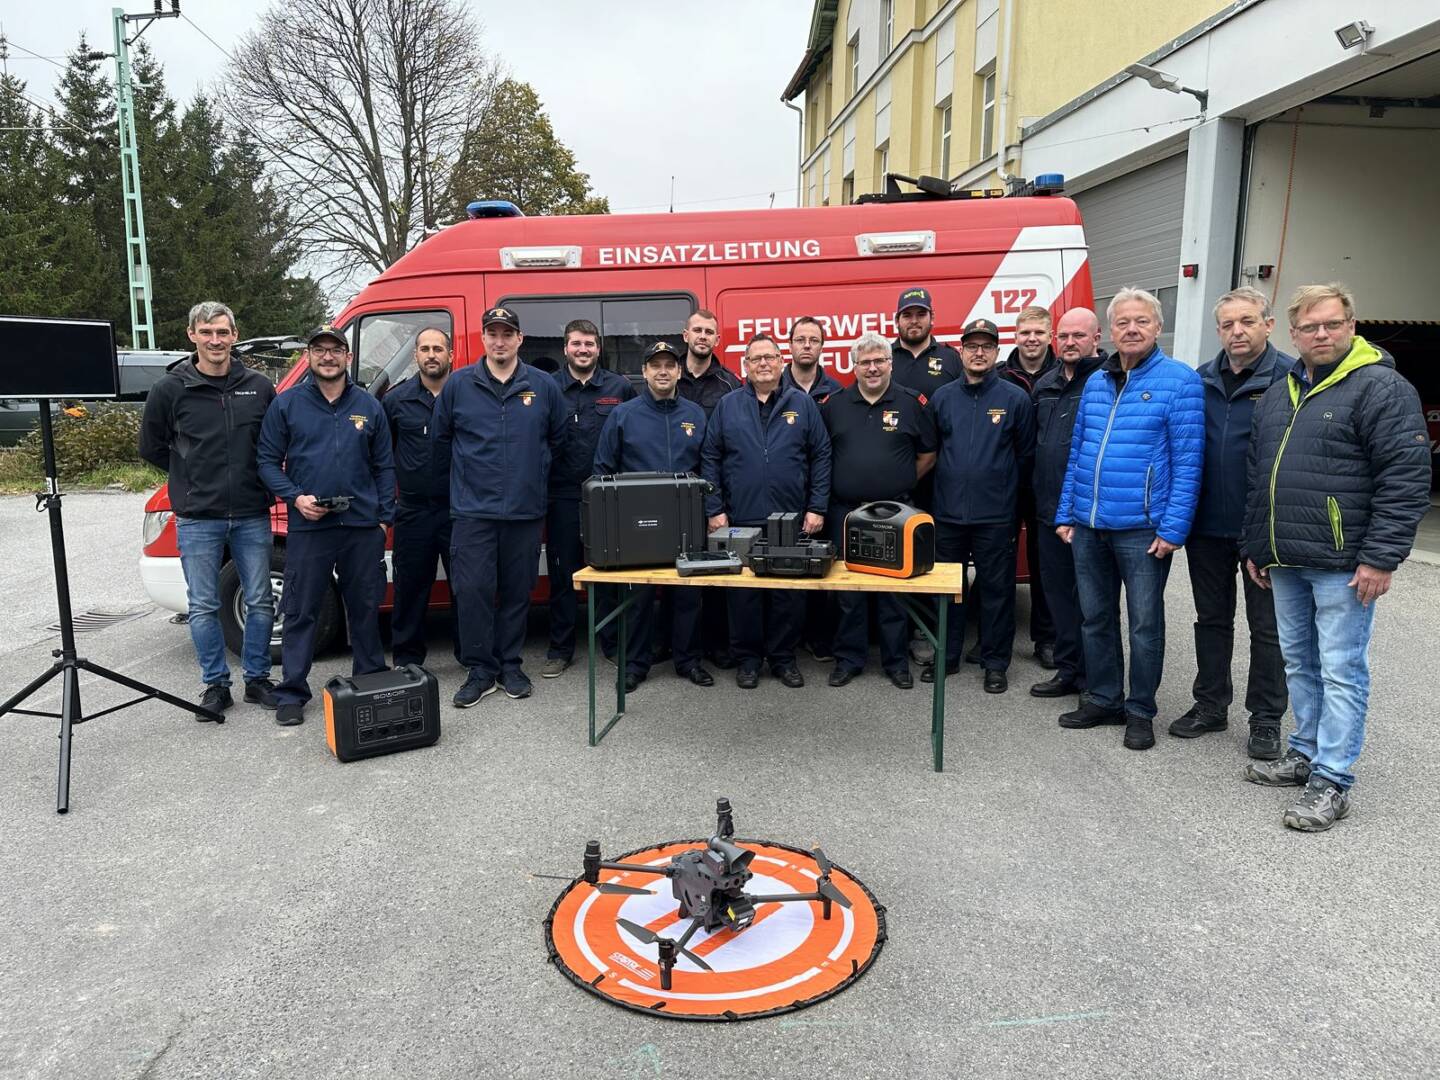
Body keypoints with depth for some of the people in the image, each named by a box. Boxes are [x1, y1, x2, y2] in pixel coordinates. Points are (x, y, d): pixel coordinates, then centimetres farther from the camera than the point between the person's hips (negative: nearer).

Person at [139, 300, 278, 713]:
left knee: (260, 602, 8)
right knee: (203, 607, 5)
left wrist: (255, 481, 4)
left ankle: (257, 678, 22)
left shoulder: (259, 387, 1)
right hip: (198, 520, -1)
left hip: (252, 516, 2)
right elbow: (151, 448, 8)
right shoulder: (170, 389, -3)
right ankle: (215, 684, 18)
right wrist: (198, 480, 8)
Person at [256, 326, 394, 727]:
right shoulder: (286, 404, 4)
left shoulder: (369, 407, 9)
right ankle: (292, 693, 12)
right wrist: (295, 497, -11)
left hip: (363, 526, 2)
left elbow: (384, 467, 11)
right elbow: (267, 460, 4)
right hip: (308, 526, -2)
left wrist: (385, 517, 5)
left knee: (366, 608, 10)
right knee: (300, 611, 3)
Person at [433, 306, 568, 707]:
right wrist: (472, 471, 12)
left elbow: (557, 441, 14)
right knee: (472, 590, -4)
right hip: (473, 509, -1)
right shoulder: (458, 385, 2)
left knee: (517, 591, 8)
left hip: (526, 509, 1)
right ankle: (480, 670, 8)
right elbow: (442, 440, 12)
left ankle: (510, 664, 22)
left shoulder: (544, 386, 3)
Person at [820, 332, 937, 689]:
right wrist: (839, 485, 4)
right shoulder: (833, 405, 5)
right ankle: (849, 658, 19)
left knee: (895, 589, 6)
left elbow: (928, 455, 7)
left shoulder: (912, 403, 1)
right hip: (845, 511, 1)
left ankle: (896, 660, 19)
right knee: (848, 590, 7)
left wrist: (902, 484, 2)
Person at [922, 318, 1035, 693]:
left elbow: (1026, 453, 3)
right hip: (948, 511, 3)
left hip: (996, 516, -3)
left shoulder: (1015, 398, -2)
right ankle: (946, 656, 24)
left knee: (996, 589, 5)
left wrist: (1003, 487, 6)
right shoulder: (942, 397, 6)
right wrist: (949, 481, 11)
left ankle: (995, 663, 16)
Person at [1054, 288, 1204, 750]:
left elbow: (1187, 461, -10)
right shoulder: (1095, 382, 11)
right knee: (1095, 618, 13)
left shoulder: (1180, 381, -6)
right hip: (1088, 525, 6)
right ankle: (1102, 700, 27)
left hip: (1143, 529, -5)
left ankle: (1140, 711, 19)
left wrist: (1173, 528, -16)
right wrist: (1065, 513, 10)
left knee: (1144, 623, 5)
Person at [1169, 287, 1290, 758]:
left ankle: (1266, 719, 21)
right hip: (1206, 525, 5)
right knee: (1211, 619, 15)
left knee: (1267, 626, 8)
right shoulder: (1201, 380, 6)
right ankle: (1210, 705, 29)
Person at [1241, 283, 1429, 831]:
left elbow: (1407, 478, -15)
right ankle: (1307, 753, 30)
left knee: (1341, 671, -2)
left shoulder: (1381, 388, -9)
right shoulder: (1278, 394, 14)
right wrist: (1255, 547, 17)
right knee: (1299, 663, 16)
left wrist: (1381, 558, -18)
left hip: (1343, 565, -7)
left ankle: (1332, 780, 5)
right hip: (1286, 562, 7)